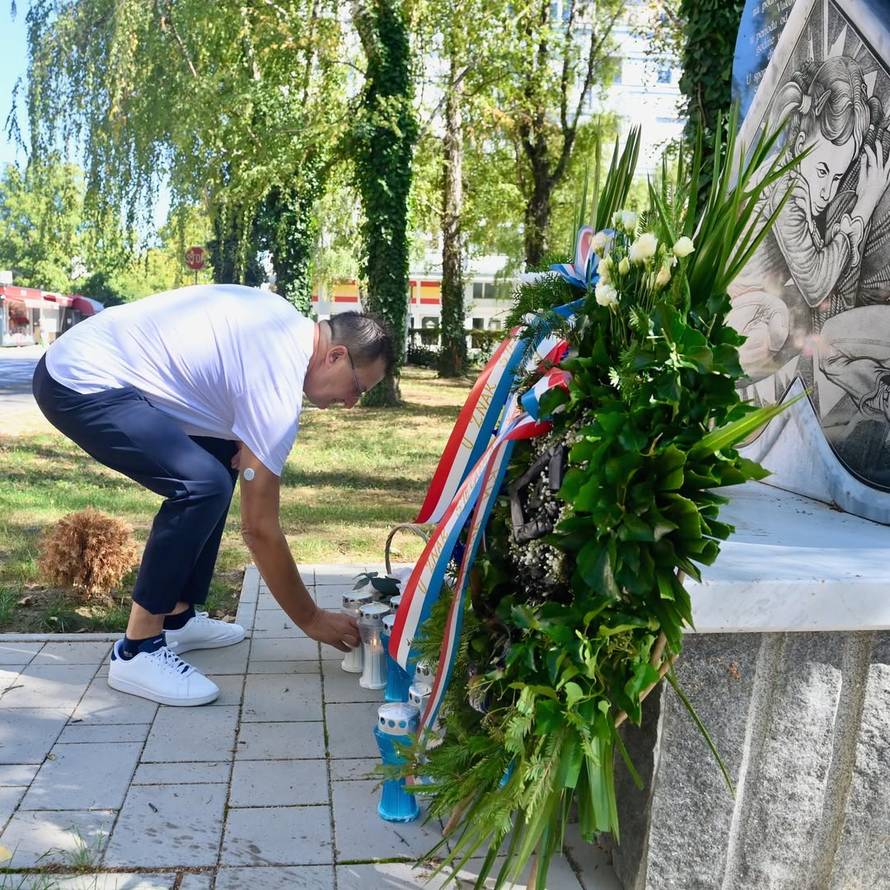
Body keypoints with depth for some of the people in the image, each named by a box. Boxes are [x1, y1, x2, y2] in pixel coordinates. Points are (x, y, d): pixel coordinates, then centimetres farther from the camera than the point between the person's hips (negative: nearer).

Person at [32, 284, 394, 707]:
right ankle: (136, 651, -10)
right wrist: (311, 619, -4)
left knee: (218, 459, 14)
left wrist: (240, 436, 5)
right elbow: (259, 527, -15)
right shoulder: (276, 387, -19)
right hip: (81, 384, -10)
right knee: (203, 485, -23)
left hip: (86, 360, 11)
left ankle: (177, 617, 19)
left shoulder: (287, 323, 6)